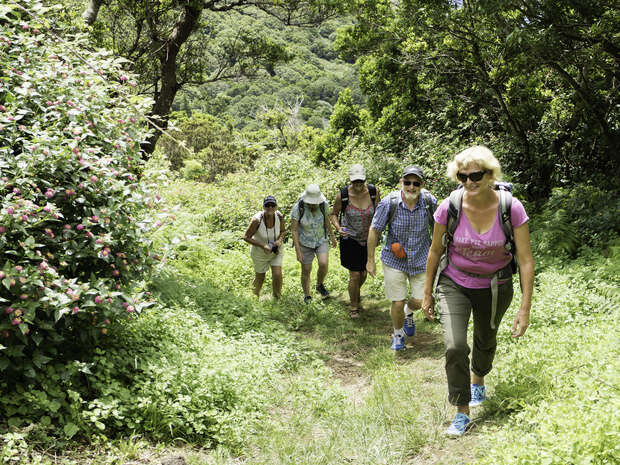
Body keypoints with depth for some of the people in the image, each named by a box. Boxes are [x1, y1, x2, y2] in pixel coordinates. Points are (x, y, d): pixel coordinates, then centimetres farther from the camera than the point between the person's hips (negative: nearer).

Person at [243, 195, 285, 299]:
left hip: (276, 251, 2)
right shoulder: (257, 220, -33)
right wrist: (263, 246, -29)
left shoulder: (279, 216, -22)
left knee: (277, 275, -10)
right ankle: (255, 297, 48)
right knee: (260, 278, 16)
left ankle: (277, 298, 18)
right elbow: (246, 237, -21)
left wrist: (279, 240, -22)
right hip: (259, 252, -2)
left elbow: (283, 230, -1)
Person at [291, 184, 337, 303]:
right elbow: (294, 230, -17)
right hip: (305, 243, -1)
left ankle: (320, 285, 10)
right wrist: (298, 251, -18)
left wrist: (332, 236, 15)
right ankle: (307, 296, 29)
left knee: (324, 264, -20)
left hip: (321, 240, 2)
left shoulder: (323, 204, -15)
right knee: (306, 271, 6)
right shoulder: (298, 208, -23)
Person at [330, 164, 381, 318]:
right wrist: (338, 227, -19)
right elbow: (333, 214, 0)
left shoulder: (373, 192, -11)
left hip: (367, 239, 3)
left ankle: (355, 296, 45)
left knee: (364, 273, 15)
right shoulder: (343, 195, -16)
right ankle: (353, 306, 17)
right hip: (350, 239, -3)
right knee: (355, 275, -5)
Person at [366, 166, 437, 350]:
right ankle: (398, 334, 30)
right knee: (398, 302, 0)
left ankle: (408, 312, 42)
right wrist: (371, 260, -3)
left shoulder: (429, 201, -12)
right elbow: (374, 230, -7)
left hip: (421, 259, 2)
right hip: (394, 260, -2)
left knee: (420, 300, 3)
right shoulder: (389, 203, -18)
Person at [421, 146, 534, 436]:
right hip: (454, 284, -1)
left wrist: (525, 308, -18)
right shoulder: (449, 207, -21)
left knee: (486, 340, 24)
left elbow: (525, 259, -17)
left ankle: (478, 381, 58)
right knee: (455, 346, -16)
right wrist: (427, 294, 1)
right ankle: (462, 412, 6)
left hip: (495, 287, 1)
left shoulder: (511, 208, -23)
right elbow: (436, 250, -6)